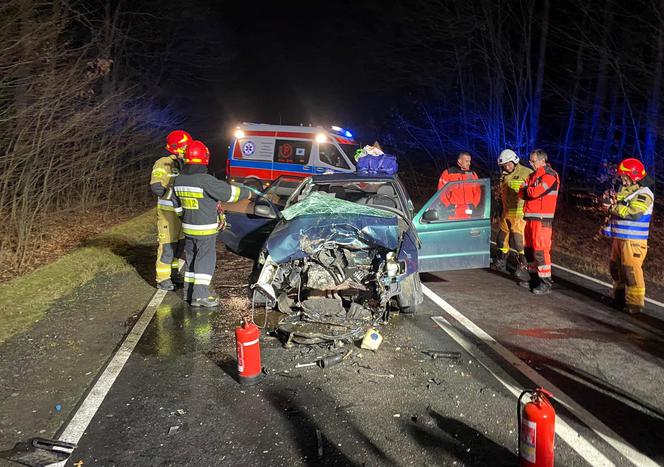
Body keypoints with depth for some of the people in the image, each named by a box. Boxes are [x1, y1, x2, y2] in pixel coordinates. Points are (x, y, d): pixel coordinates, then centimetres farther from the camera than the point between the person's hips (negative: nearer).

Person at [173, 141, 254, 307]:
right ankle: (200, 295, 1)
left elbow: (177, 203, 13)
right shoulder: (206, 180, -22)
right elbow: (229, 192, -15)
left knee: (191, 258, 16)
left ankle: (189, 291, 24)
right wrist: (247, 193, 1)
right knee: (205, 260, 0)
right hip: (205, 229, -7)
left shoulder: (179, 180, 1)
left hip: (188, 227, 7)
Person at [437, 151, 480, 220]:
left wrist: (473, 205, 1)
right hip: (453, 212, -3)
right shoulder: (448, 173, 1)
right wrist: (448, 205, -7)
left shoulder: (472, 174, 12)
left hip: (467, 212, 3)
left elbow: (477, 191, 15)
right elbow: (441, 191, 0)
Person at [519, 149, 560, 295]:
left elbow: (535, 192, -21)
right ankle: (535, 278, 25)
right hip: (530, 217, 9)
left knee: (540, 250, -11)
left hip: (542, 219, -9)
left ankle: (546, 283, -8)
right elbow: (522, 193, 13)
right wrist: (526, 191, -9)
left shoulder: (550, 175, -10)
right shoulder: (533, 175, 19)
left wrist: (526, 189, -1)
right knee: (529, 248, 14)